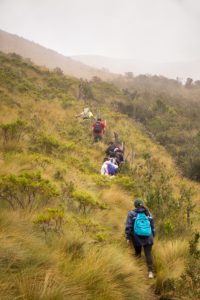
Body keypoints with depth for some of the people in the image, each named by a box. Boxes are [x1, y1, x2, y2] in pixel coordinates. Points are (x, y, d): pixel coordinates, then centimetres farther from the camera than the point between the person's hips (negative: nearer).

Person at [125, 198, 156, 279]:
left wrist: (128, 238, -3)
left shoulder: (132, 214, -5)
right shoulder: (148, 213, 4)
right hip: (148, 238, 1)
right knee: (148, 254, 2)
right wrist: (152, 237, 20)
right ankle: (150, 271, -9)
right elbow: (152, 227, 9)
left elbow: (128, 227, -8)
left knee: (138, 252, 17)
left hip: (137, 238, -1)